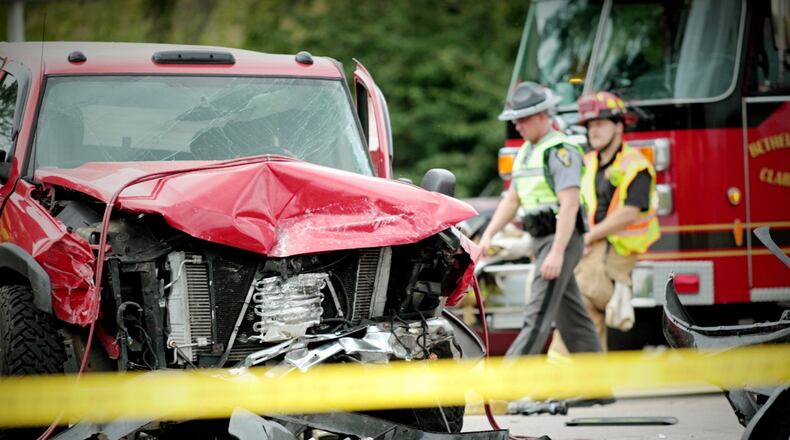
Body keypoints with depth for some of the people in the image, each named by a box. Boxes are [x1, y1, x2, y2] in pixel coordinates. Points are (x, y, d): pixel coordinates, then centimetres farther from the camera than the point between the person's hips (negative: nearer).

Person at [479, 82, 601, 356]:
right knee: (570, 316, 12)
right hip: (540, 240, 10)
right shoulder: (526, 152, 16)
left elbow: (569, 205, -21)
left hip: (561, 238, -10)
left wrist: (557, 253, -27)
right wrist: (488, 235, 8)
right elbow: (511, 200, 20)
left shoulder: (560, 151, -14)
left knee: (537, 315, -14)